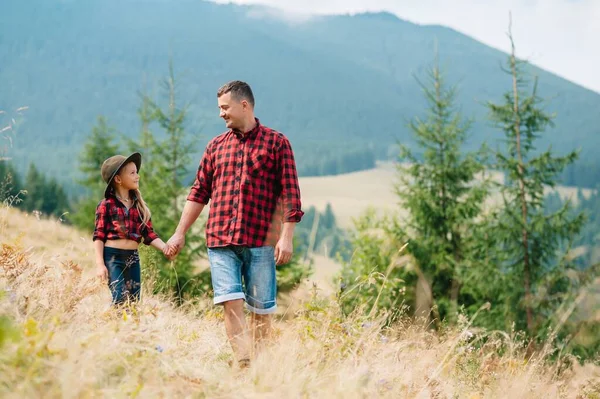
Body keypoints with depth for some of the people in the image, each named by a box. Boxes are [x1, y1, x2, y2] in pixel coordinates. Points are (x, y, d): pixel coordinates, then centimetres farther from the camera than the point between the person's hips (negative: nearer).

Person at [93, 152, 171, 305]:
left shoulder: (139, 205, 11)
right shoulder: (107, 205, -3)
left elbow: (149, 234, 7)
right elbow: (98, 236, -5)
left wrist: (164, 247, -10)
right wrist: (100, 264, -12)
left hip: (133, 258, 6)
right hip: (112, 257, -5)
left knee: (134, 301, 5)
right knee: (121, 300, -13)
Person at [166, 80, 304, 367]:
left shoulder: (276, 143, 3)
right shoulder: (216, 146, 15)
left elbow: (289, 193, -2)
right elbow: (199, 193, 17)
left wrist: (286, 237, -10)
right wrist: (180, 233, 13)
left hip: (261, 240, -3)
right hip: (220, 239, 3)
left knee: (261, 308, 3)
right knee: (231, 303, -10)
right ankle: (244, 365, -15)